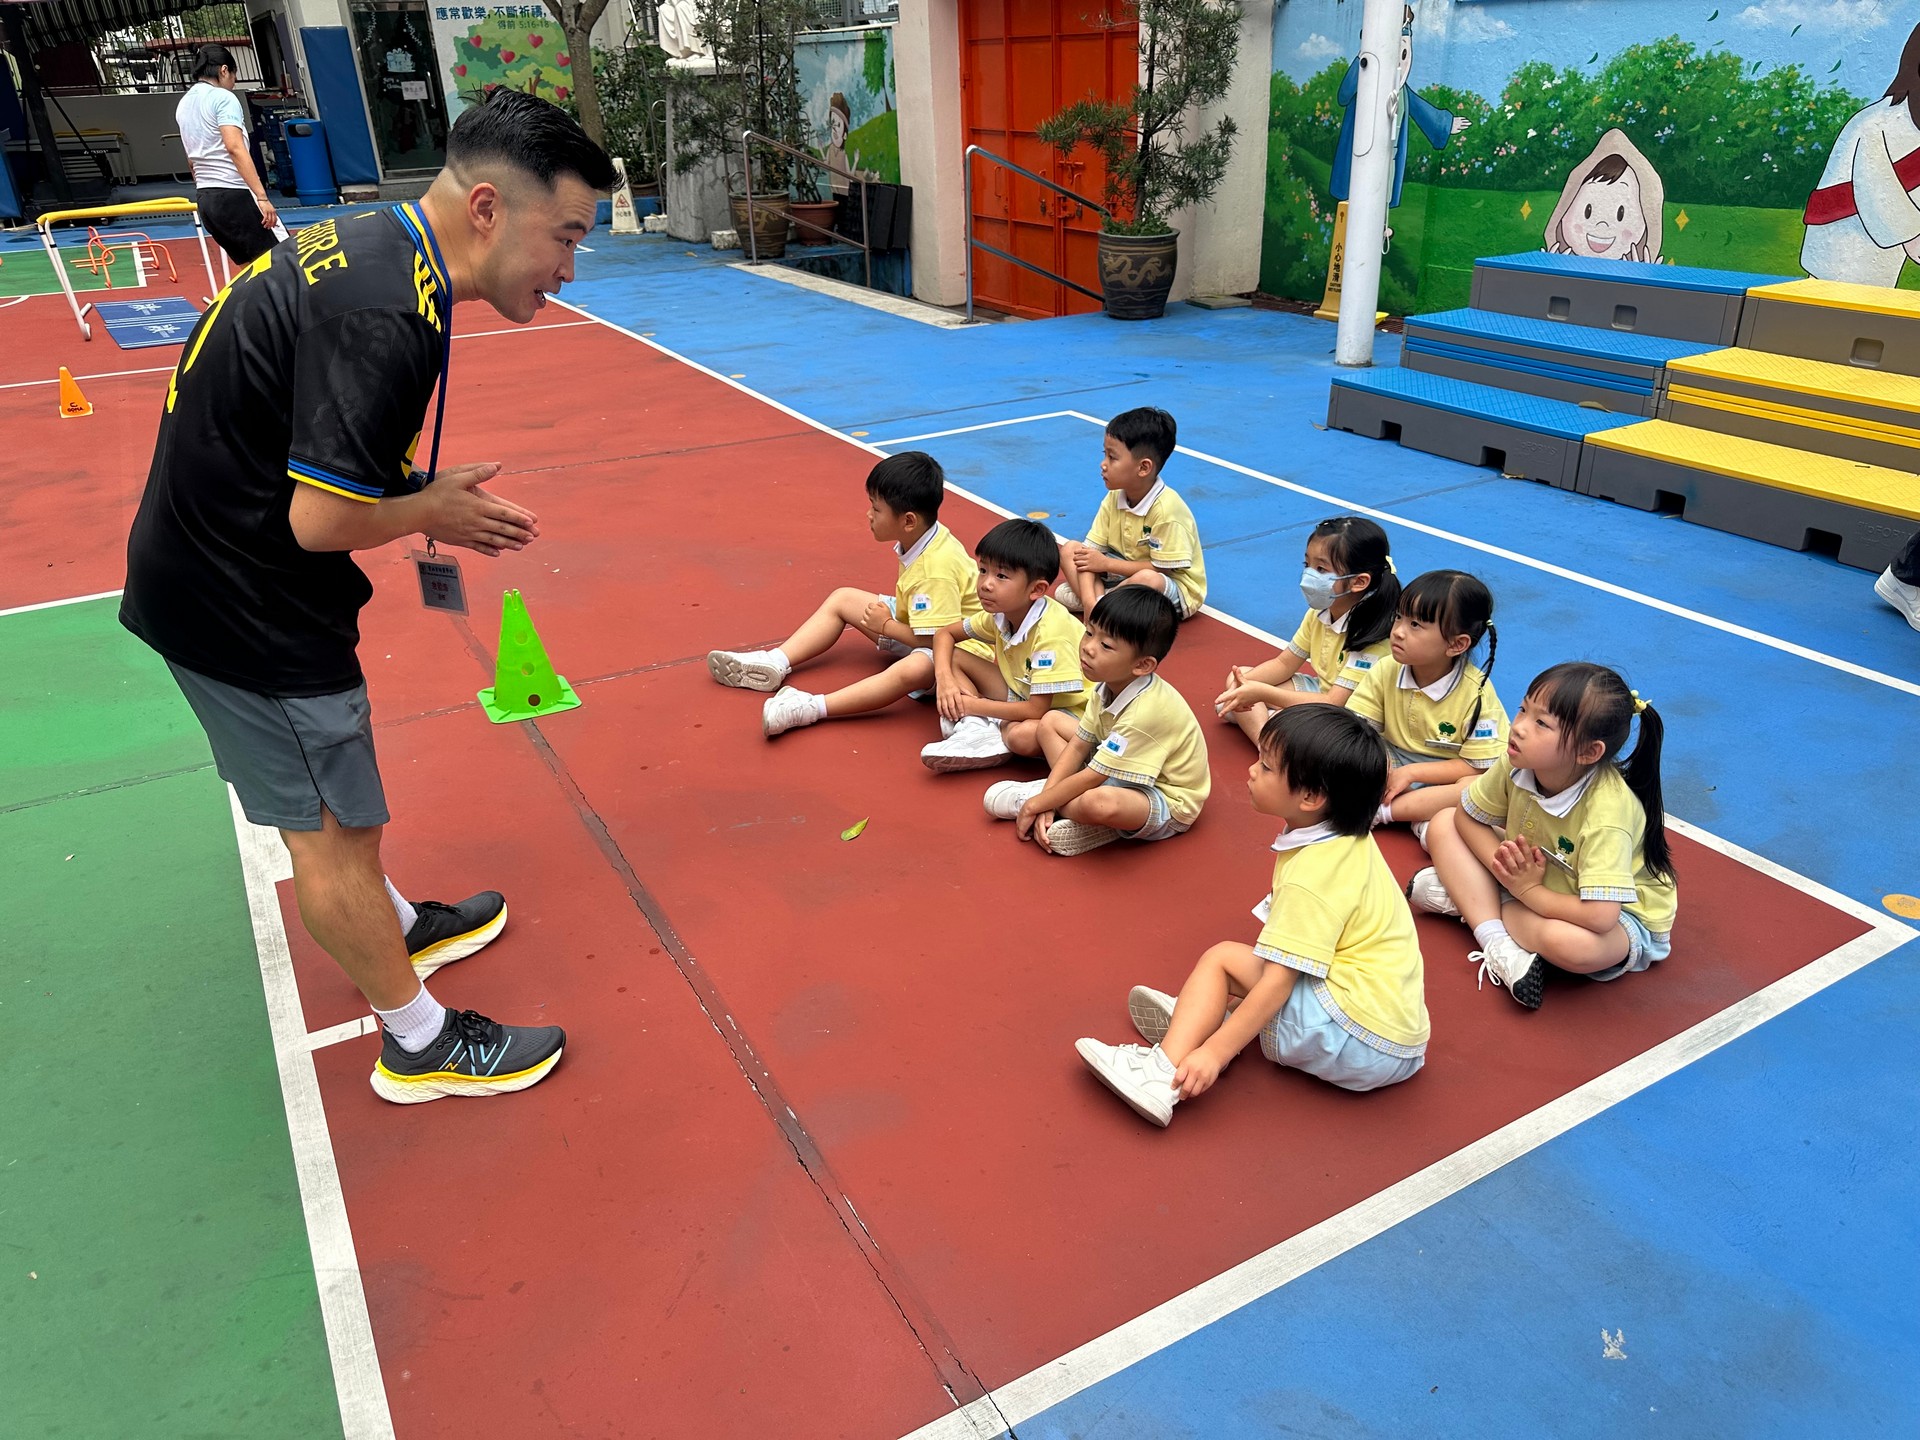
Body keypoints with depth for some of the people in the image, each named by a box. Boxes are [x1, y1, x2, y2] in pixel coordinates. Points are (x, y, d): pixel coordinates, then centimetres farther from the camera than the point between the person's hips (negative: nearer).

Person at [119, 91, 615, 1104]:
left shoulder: (368, 244, 3)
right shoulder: (388, 319, -29)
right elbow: (324, 519, -29)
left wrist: (422, 491, 2)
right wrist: (430, 509, -11)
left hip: (202, 562, 10)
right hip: (242, 604, -10)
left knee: (330, 793, 26)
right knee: (329, 830, 5)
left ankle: (389, 931, 49)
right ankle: (418, 1042, 23)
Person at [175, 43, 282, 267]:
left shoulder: (183, 104, 18)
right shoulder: (223, 97, -6)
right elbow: (235, 148, -20)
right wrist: (262, 196, -24)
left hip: (204, 198, 9)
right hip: (235, 194, -9)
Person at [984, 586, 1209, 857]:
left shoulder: (1145, 712, -35)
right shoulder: (1109, 686, -9)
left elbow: (1090, 777, -29)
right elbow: (1077, 746, -3)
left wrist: (1037, 804, -18)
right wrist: (1048, 796, -13)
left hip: (1167, 803, -9)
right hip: (1126, 771, 9)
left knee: (1099, 802, -41)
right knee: (1051, 721, 7)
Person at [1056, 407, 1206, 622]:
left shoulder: (1166, 509, -26)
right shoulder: (1113, 499, -6)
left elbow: (1160, 568, -24)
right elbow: (1090, 551, -9)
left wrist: (1106, 564, -18)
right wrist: (1089, 600, -26)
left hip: (1175, 589, -7)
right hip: (1127, 571, 7)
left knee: (1148, 579, -41)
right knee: (1070, 550, -6)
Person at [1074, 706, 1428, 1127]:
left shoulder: (1311, 878, -20)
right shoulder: (1352, 841, 7)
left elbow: (1277, 981, -21)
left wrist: (1215, 1052, -19)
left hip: (1359, 1041, -9)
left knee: (1221, 958, -6)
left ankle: (1164, 1070, -14)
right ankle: (1200, 1018, 1)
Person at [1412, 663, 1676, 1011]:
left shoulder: (1607, 811, -36)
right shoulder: (1517, 764, -19)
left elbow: (1599, 916, -42)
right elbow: (1467, 818, -3)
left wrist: (1527, 889, -27)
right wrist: (1502, 863, -20)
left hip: (1623, 917, -6)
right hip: (1534, 876, 7)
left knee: (1568, 942, -41)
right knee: (1444, 824, -6)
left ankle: (1468, 899, -13)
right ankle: (1498, 943, -16)